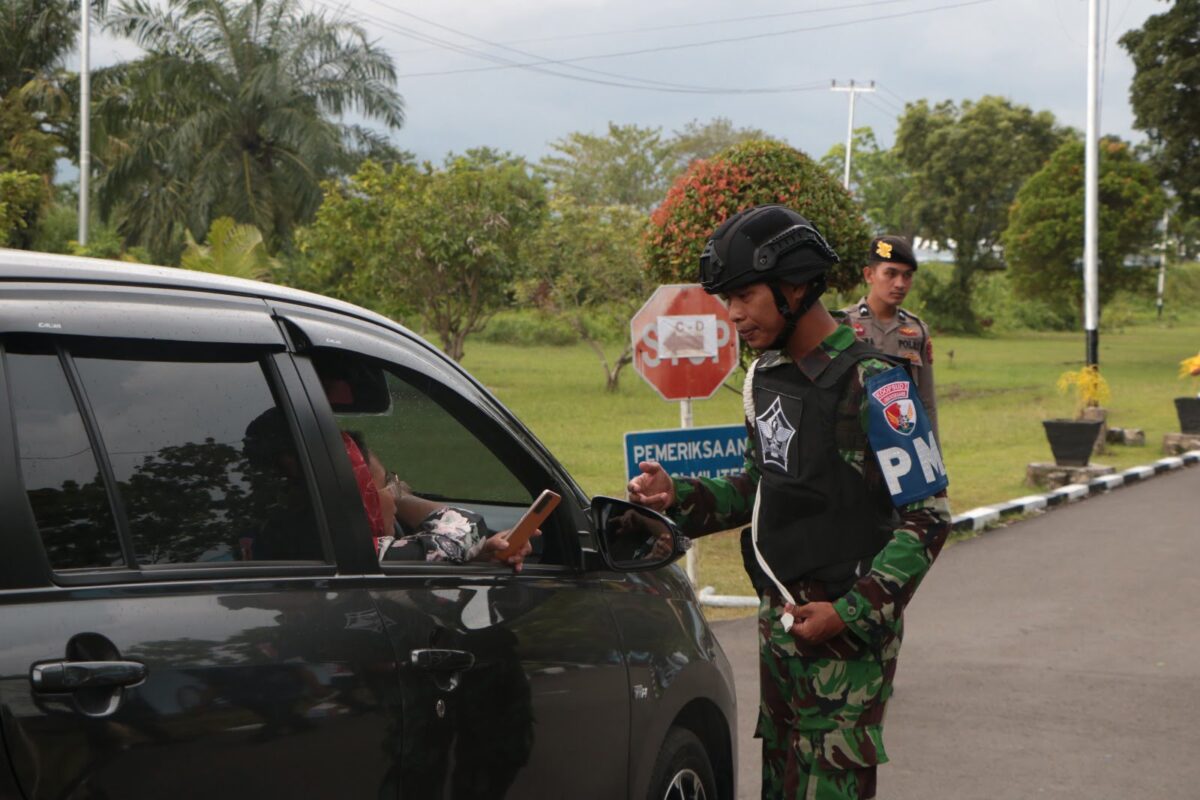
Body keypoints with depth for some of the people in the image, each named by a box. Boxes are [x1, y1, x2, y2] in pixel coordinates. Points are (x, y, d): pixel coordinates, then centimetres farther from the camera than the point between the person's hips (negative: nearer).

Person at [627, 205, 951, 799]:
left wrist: (853, 614, -20)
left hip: (846, 627, -8)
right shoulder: (765, 376, 11)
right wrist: (679, 498, 4)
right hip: (777, 617, 8)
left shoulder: (870, 382, -14)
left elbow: (927, 516, -14)